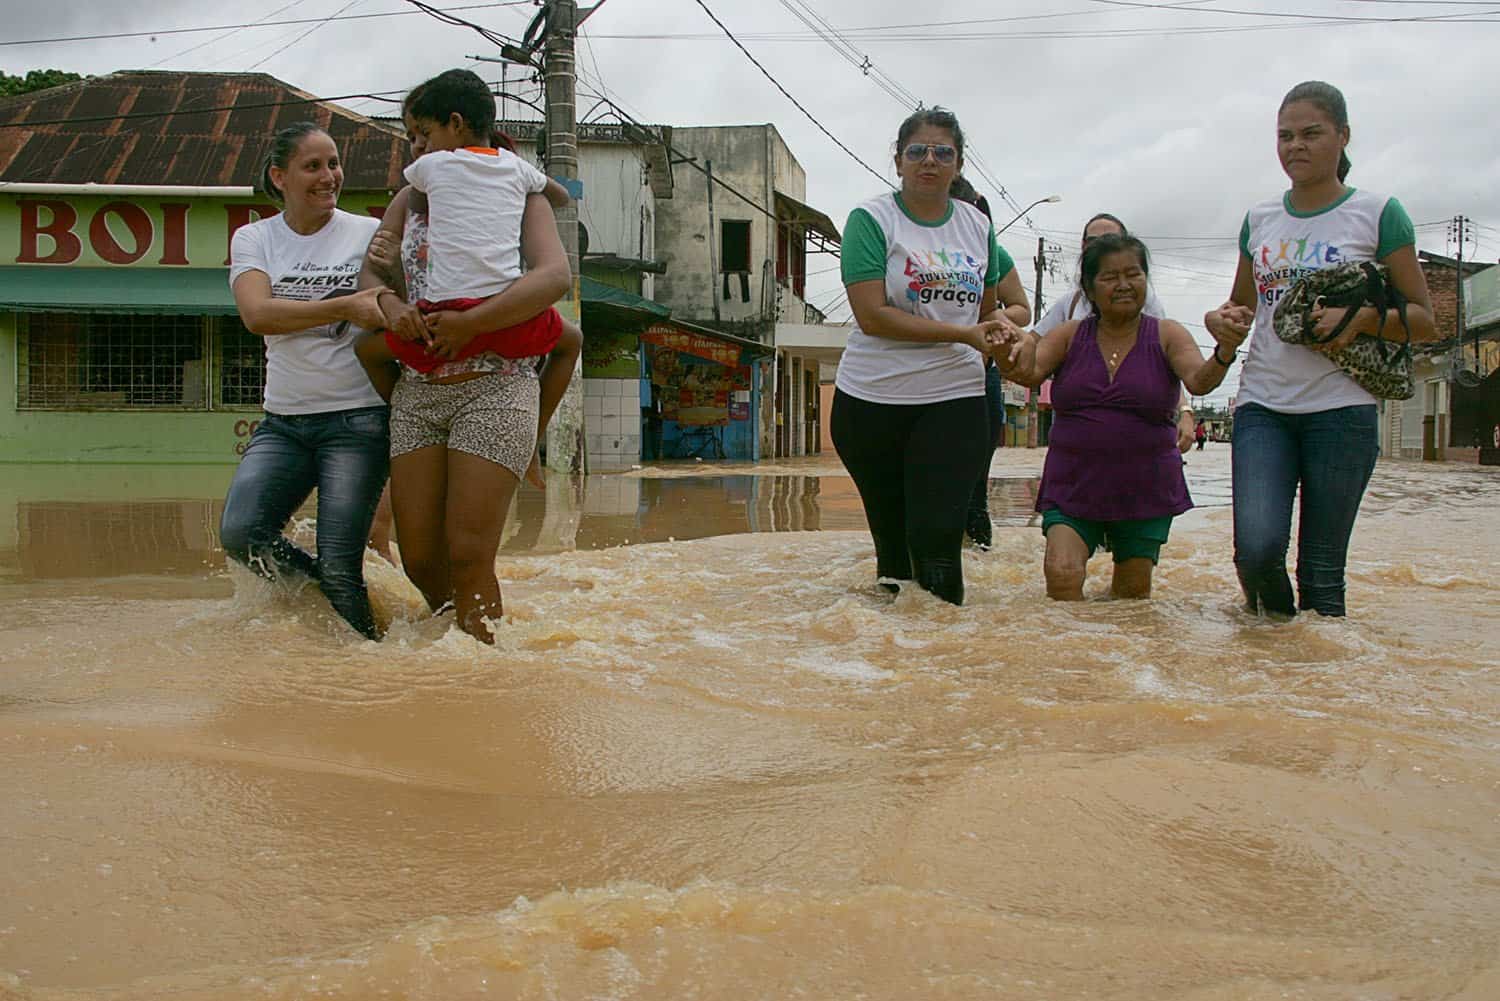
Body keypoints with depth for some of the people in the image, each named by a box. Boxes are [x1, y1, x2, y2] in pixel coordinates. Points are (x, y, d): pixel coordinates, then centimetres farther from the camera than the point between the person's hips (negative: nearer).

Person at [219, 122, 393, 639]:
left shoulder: (370, 234, 5)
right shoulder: (254, 238, 6)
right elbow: (256, 314, -12)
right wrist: (345, 307, -23)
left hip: (358, 420, -2)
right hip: (283, 422, 3)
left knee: (339, 568, -10)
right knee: (240, 534, -16)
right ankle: (311, 581, 13)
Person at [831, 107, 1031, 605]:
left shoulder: (976, 224, 9)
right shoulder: (872, 218, -4)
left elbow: (1014, 306, 22)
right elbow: (872, 316, -16)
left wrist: (1003, 321, 0)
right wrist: (964, 333, -19)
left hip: (955, 398, 2)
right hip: (872, 399, -2)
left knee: (938, 535, -10)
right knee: (891, 535, 10)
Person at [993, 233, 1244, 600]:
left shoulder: (1167, 335, -1)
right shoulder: (1070, 336, 3)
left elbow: (1199, 380, -17)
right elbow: (1031, 372, -12)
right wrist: (1012, 360, -37)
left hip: (1144, 491, 0)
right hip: (1073, 485, 0)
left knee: (1133, 593, 9)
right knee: (1061, 573, -19)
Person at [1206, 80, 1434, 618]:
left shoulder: (1378, 213, 3)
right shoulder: (1260, 219, 13)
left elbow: (1423, 319, 4)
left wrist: (1363, 316, -15)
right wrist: (1220, 318, 2)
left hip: (1340, 408, -2)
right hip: (1263, 405, 2)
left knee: (1322, 571, -1)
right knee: (1257, 547, -16)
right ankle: (1273, 619, 14)